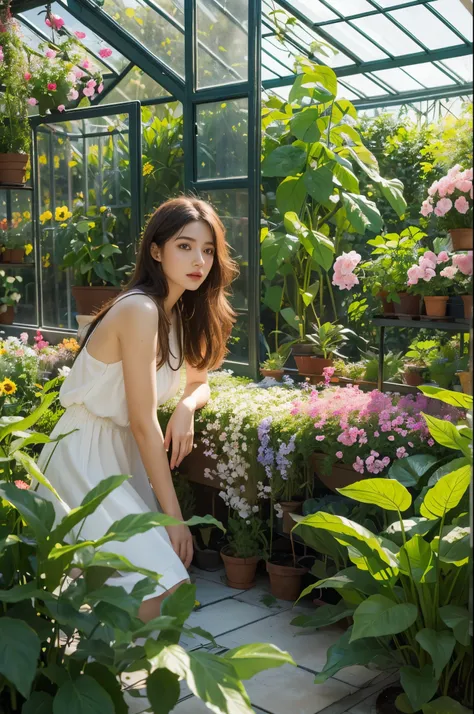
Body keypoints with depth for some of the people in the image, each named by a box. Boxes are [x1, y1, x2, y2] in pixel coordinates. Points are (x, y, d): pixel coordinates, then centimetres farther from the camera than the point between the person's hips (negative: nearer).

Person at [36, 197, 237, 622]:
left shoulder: (180, 312, 6)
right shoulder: (141, 311, -23)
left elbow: (200, 382, 16)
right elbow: (143, 422, -23)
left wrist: (187, 407, -10)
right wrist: (174, 515, -18)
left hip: (122, 451, 9)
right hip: (85, 456, -9)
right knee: (163, 585, -17)